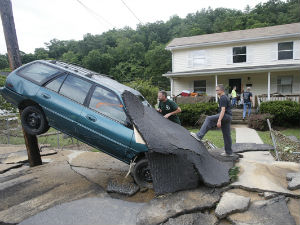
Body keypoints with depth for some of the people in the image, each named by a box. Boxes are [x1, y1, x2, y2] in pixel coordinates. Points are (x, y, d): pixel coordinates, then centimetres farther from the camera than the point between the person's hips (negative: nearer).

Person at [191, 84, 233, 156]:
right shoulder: (225, 97, 23)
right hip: (228, 117, 11)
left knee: (209, 119, -19)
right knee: (226, 135, 12)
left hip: (225, 115, -11)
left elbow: (223, 110, -20)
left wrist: (219, 120, -27)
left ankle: (199, 136, -27)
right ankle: (229, 152, 19)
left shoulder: (223, 98, -10)